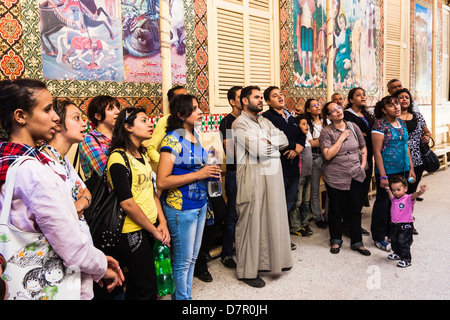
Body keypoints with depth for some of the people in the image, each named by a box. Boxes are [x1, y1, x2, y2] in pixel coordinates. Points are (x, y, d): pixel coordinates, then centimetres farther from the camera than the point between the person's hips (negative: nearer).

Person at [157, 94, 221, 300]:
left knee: (193, 256, 18)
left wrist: (210, 170, 3)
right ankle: (181, 297, 25)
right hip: (180, 207, -8)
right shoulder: (172, 139, -16)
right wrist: (199, 174, -22)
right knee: (183, 260, 6)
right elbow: (162, 181, -22)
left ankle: (186, 294, 34)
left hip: (200, 204, 8)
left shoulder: (195, 136, 8)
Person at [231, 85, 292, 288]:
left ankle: (271, 259, 30)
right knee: (251, 221, -1)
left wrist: (266, 141, -7)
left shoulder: (265, 122, 18)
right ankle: (247, 270, 11)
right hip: (253, 177, -7)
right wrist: (275, 144, -3)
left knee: (273, 217, 13)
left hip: (272, 175, 8)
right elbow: (257, 148, -19)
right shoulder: (240, 123, -7)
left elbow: (284, 140, 7)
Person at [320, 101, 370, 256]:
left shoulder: (353, 127, 7)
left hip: (355, 175, 4)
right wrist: (341, 138, -14)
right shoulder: (326, 132, -7)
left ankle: (357, 242, 22)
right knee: (336, 209, 7)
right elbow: (328, 155, -17)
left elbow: (363, 147, 18)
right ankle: (336, 240, 26)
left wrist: (363, 163, 7)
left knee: (355, 208, 8)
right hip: (335, 177, -4)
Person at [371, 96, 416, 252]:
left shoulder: (401, 123, 10)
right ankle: (378, 238, 14)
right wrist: (383, 176, -17)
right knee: (383, 203, 2)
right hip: (387, 171, -7)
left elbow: (406, 146, 17)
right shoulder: (380, 125, -12)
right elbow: (377, 152, -15)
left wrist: (411, 168, 14)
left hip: (402, 170, 7)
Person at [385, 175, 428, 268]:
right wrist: (388, 190, 25)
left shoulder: (408, 198, -15)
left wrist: (420, 192, -57)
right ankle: (397, 254, 43)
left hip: (406, 225, -7)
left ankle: (406, 260, 10)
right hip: (394, 224, 7)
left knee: (403, 243, -4)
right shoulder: (394, 199, 5)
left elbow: (414, 195, -38)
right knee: (394, 241, 20)